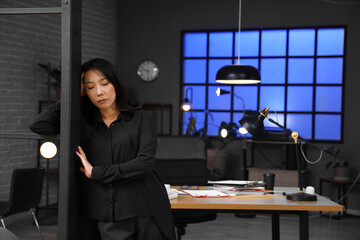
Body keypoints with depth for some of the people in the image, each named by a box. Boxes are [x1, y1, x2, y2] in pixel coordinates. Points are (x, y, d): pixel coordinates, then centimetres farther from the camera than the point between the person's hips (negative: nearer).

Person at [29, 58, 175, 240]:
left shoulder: (140, 118, 4)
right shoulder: (83, 123, 11)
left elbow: (145, 163, -8)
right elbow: (38, 126, 3)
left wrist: (95, 172, -5)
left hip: (146, 211, -1)